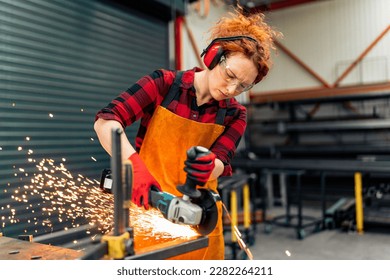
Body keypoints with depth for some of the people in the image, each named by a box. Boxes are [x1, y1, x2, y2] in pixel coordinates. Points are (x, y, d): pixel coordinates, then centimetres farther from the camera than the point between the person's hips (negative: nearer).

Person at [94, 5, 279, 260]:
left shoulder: (234, 115, 1)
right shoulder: (164, 84, -8)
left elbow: (219, 164, -13)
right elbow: (106, 123, -17)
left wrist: (209, 167, -37)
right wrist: (135, 165, -34)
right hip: (146, 212, -2)